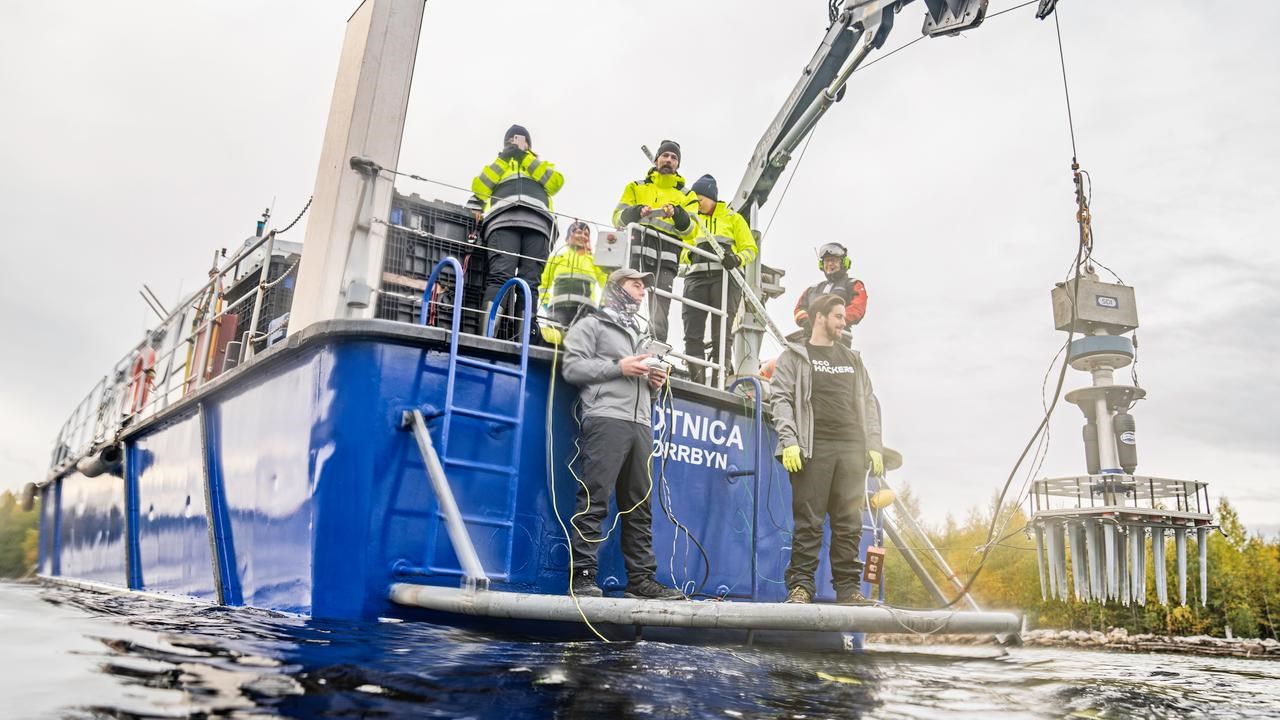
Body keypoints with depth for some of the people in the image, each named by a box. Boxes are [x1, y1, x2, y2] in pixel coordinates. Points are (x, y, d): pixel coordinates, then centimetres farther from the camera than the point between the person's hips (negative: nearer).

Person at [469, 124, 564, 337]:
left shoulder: (542, 167, 36)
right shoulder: (496, 166, 36)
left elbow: (556, 182, 12)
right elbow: (478, 188, 15)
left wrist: (525, 156, 14)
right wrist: (504, 158, 14)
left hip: (537, 224, 1)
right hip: (503, 221, -1)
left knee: (530, 281, -15)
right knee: (500, 275, -24)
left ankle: (526, 330, -27)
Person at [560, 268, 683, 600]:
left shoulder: (640, 335, 32)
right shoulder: (592, 324, 11)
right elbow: (573, 367, -4)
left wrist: (654, 383, 10)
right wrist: (619, 366, -9)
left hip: (641, 425, 7)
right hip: (606, 419, -7)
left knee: (640, 505, 4)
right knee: (594, 499, -12)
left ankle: (641, 578, 6)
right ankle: (583, 575, -10)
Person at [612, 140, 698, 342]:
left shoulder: (686, 196, 25)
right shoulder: (636, 187, 25)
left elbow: (690, 231, 9)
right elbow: (618, 217, 11)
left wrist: (679, 216, -12)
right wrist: (636, 212, -11)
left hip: (665, 257, 1)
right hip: (636, 248, -1)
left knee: (659, 316, -6)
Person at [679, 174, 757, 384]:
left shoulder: (733, 218, 16)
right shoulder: (692, 220, 26)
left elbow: (750, 249, 9)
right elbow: (683, 251, 26)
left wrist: (737, 260, -12)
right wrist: (686, 257, 1)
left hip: (724, 277, -3)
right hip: (696, 276, 3)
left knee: (721, 334, -8)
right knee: (692, 334, -9)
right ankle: (697, 382, -10)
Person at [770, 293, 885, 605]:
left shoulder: (852, 359, 24)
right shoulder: (795, 356, 10)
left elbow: (869, 402, 21)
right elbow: (782, 399, 0)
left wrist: (874, 446, 10)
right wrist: (789, 440, -13)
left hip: (852, 449, 4)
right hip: (814, 448, -4)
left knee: (849, 522, 3)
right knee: (809, 521, -5)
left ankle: (849, 587, 8)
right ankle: (800, 585, -1)